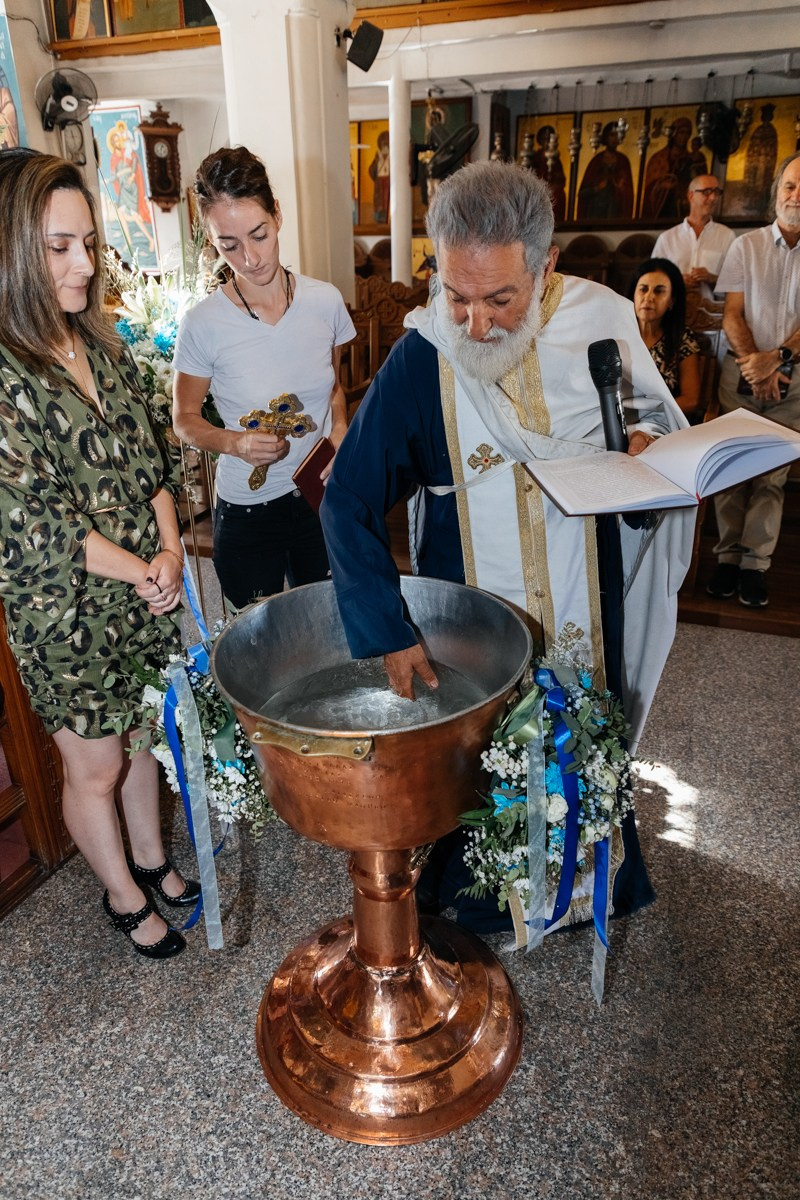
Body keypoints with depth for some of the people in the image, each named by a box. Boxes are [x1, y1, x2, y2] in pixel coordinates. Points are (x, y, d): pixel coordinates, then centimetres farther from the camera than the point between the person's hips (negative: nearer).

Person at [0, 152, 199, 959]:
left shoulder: (101, 343, 3)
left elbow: (149, 460, 6)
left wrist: (170, 552, -8)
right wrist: (143, 574, -13)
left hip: (147, 590, 6)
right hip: (65, 611, -6)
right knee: (95, 767, 13)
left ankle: (151, 859, 46)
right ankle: (123, 896, 38)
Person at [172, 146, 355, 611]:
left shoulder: (325, 300, -5)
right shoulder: (204, 324, -14)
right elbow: (185, 420, -3)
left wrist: (340, 431, -8)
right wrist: (235, 442, -22)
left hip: (322, 499, 3)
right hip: (247, 514, -2)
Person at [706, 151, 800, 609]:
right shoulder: (746, 246, 7)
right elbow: (732, 314, 2)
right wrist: (754, 364, -12)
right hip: (743, 372, 1)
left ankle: (756, 564, 2)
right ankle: (729, 556, 7)